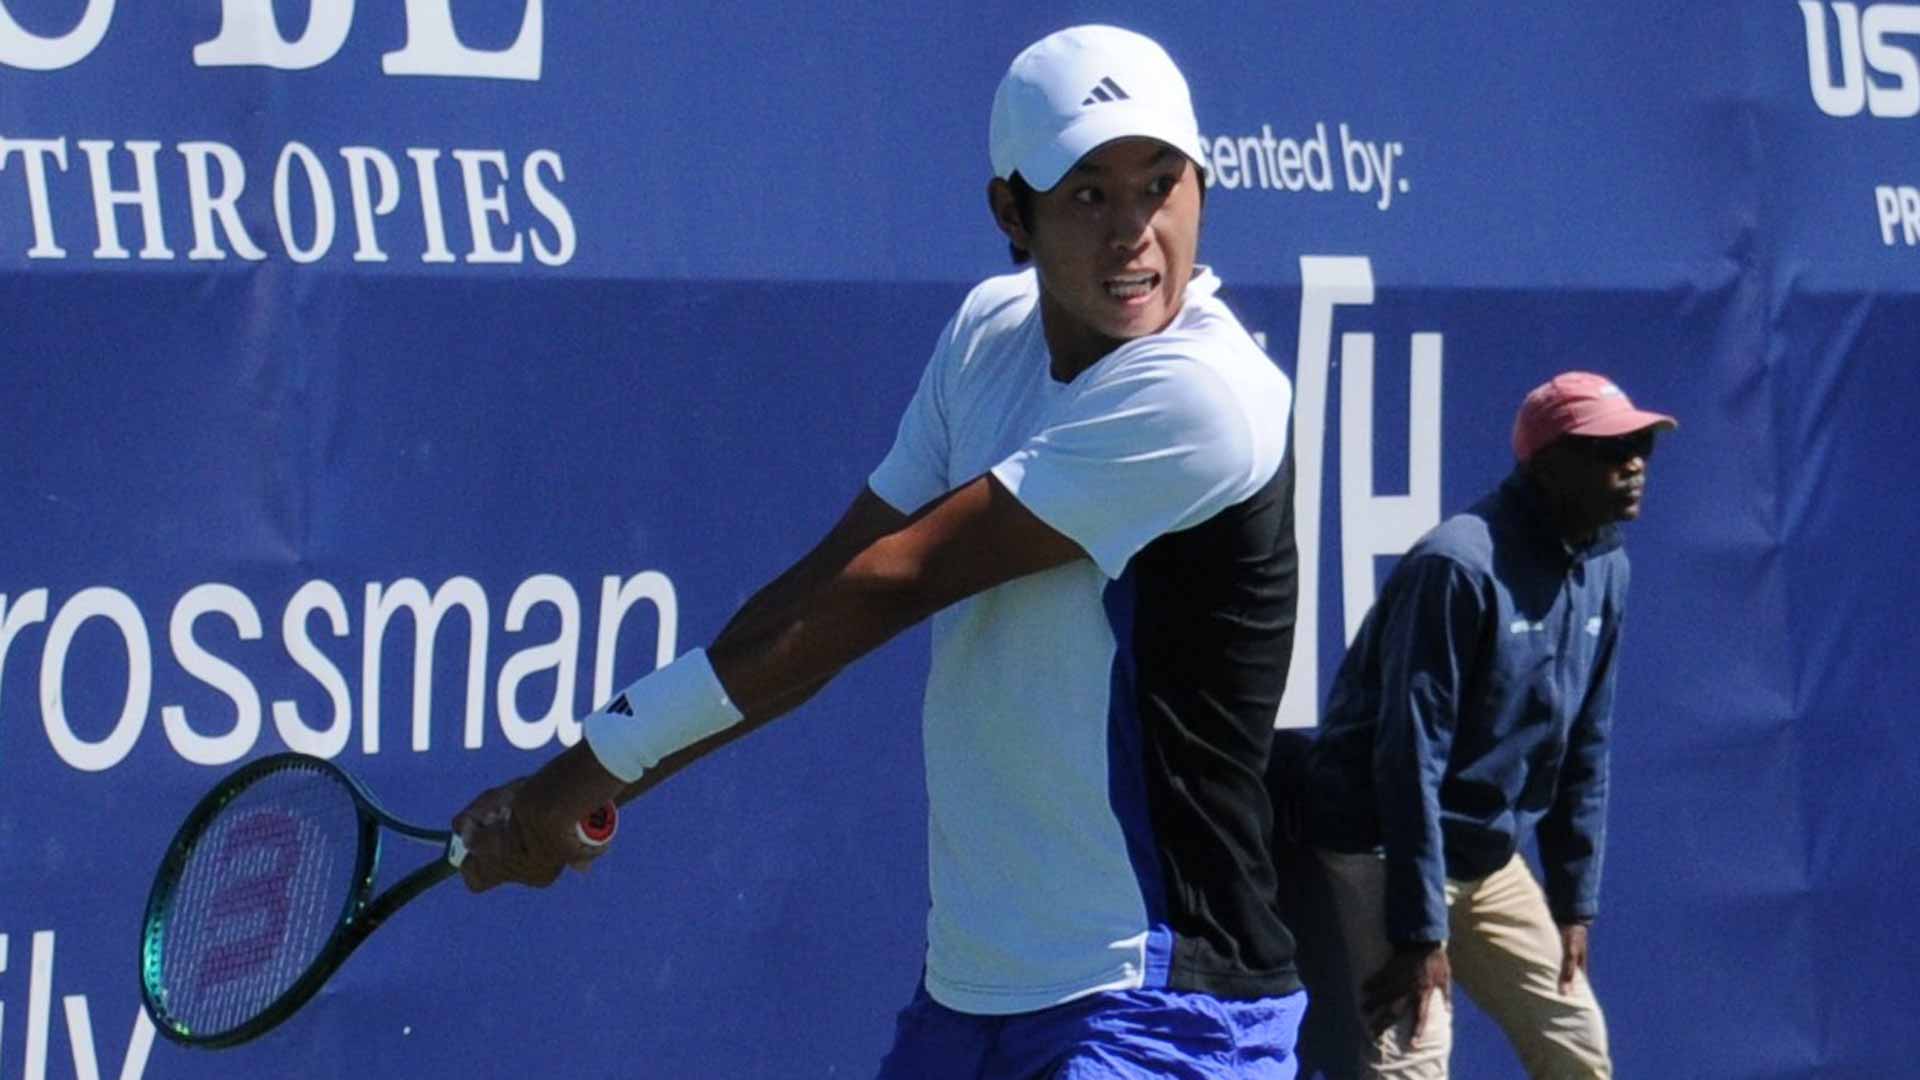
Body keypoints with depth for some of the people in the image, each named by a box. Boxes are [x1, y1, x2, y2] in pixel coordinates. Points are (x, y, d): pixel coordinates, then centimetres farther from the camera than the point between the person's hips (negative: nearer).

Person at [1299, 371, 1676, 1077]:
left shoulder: (1603, 571, 3)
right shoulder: (1460, 566, -23)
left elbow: (1583, 751, 10)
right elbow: (1411, 758, -24)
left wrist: (1575, 904, 8)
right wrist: (1420, 932, -24)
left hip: (1491, 859, 9)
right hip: (1387, 848, -9)